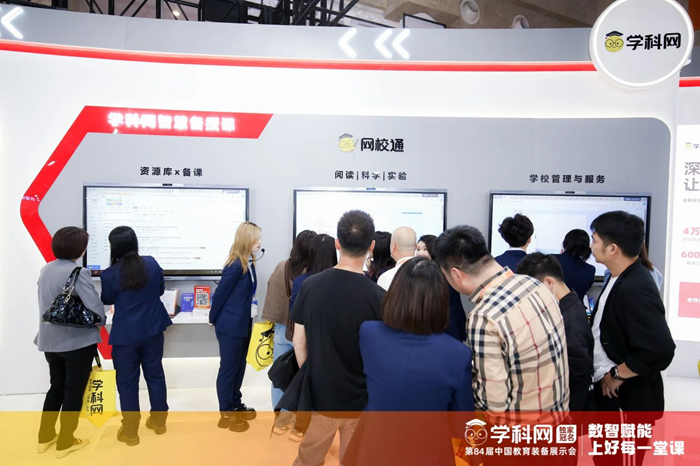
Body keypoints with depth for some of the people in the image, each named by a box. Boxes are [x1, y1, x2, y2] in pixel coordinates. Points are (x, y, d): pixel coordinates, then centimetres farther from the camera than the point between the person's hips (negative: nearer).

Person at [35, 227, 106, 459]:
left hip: (50, 340, 7)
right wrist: (97, 324, -4)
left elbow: (45, 301, 10)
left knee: (56, 387, 23)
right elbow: (96, 309, -24)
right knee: (74, 391, 9)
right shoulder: (78, 272, -21)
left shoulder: (46, 269, 2)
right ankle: (65, 443, 20)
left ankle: (45, 437, 33)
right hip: (78, 341, -7)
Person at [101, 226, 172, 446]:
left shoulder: (110, 274, -15)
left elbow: (107, 300, 2)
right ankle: (159, 421, 30)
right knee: (155, 374, 17)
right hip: (153, 330, 4)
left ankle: (130, 431, 19)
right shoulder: (152, 263, -5)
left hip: (126, 334, -4)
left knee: (127, 381, 9)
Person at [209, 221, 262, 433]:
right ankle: (226, 414, 18)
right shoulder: (235, 265, -23)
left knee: (239, 366, 19)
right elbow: (220, 293, -15)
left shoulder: (249, 263, 3)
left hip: (243, 323, 9)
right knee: (228, 368, 5)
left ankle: (235, 406, 35)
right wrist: (213, 319, -3)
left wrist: (246, 319, 13)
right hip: (230, 325, -9)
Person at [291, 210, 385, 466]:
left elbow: (299, 341, -2)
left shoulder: (310, 285, -10)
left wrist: (309, 379, 13)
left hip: (319, 395, 3)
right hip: (361, 399, -2)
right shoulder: (378, 296, -20)